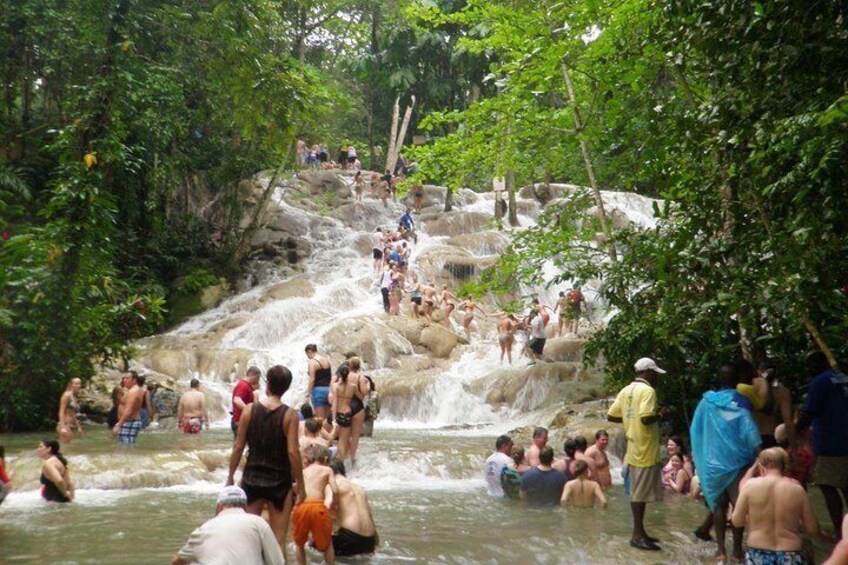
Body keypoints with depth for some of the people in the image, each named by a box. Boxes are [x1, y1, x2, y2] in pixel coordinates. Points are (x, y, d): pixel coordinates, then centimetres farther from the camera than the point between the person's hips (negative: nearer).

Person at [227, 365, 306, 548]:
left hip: (252, 479, 2)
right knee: (278, 540, 5)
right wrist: (300, 485, -5)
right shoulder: (289, 415, -9)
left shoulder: (249, 410, -3)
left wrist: (231, 476, 9)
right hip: (279, 482, -2)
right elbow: (293, 453, -13)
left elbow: (238, 447, -1)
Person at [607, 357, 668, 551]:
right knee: (640, 493, -4)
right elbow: (646, 418, -27)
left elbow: (611, 416, 12)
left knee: (637, 492, 15)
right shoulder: (647, 390, -15)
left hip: (634, 448, 9)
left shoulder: (626, 390, 11)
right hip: (645, 450, -9)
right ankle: (638, 535, 1)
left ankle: (639, 532, 22)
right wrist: (660, 416, -8)